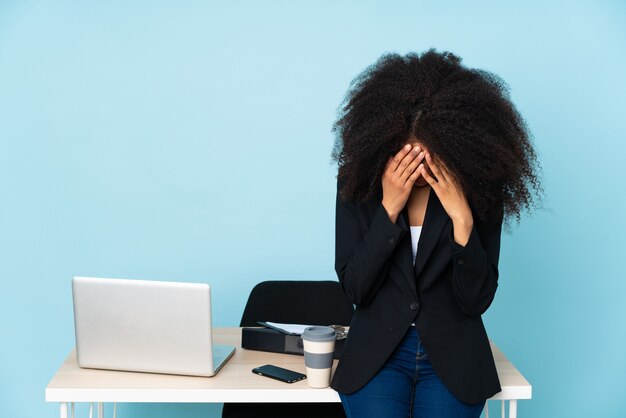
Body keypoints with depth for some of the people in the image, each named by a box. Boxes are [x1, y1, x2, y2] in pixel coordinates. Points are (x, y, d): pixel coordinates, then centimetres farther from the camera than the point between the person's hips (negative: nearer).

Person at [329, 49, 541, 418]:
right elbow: (354, 289, -9)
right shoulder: (359, 185, -6)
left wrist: (462, 218, -22)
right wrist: (389, 208, -20)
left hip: (452, 357, 0)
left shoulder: (480, 192, -8)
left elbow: (476, 301, -9)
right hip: (378, 353, 0)